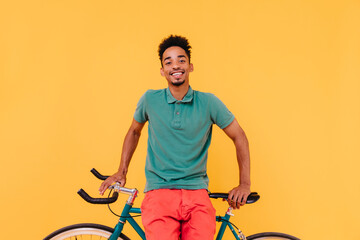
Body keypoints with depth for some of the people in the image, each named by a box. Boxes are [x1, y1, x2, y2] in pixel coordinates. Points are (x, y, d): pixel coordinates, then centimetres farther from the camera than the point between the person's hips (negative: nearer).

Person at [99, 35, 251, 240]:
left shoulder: (208, 102, 1)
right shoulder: (151, 100, 3)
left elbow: (239, 137, 10)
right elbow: (134, 132, 21)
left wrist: (245, 184, 6)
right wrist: (122, 171, 17)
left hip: (196, 192, 1)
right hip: (159, 191, 0)